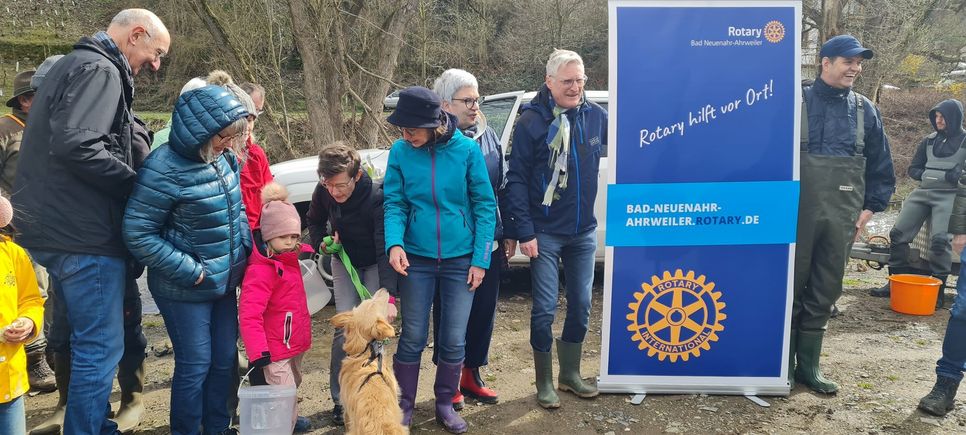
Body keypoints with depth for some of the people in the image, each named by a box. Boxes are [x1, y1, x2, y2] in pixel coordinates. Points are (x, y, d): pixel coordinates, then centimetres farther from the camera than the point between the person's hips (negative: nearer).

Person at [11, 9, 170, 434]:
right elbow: (75, 146, -26)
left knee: (91, 343, 20)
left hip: (59, 228, 11)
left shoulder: (74, 65, 20)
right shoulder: (99, 69, -13)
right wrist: (135, 182, -14)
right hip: (86, 235, -11)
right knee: (101, 347, -3)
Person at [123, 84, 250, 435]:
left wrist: (246, 248, 5)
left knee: (226, 358, 13)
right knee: (195, 365, 1)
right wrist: (191, 271, -18)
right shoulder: (164, 169, -21)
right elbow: (138, 235, -19)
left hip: (225, 282, 7)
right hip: (185, 290, -7)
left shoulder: (224, 158, 0)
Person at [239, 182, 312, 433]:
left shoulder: (290, 259, 6)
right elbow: (249, 314, -29)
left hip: (296, 341, 10)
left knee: (293, 385, 26)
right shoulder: (261, 270, -23)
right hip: (276, 348, -10)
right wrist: (257, 352, -34)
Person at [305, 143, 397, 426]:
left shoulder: (377, 197, -33)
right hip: (344, 261, 3)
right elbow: (314, 221, 4)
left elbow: (385, 249, -36)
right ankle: (340, 399, 4)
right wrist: (321, 241, -16)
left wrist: (388, 296, -43)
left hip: (374, 264, -2)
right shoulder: (324, 191, -19)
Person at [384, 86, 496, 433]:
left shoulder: (467, 150, -9)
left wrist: (480, 259, -8)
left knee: (454, 339, 9)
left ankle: (445, 404, 29)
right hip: (417, 259, 0)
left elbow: (485, 206, -5)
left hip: (460, 260, 0)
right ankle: (404, 404, 26)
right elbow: (394, 203, -5)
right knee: (412, 337, 8)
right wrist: (394, 243, -24)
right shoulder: (400, 152, -5)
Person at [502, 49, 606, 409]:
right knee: (545, 309, 1)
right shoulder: (531, 121, -10)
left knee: (581, 306, 12)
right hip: (545, 234, -4)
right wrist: (523, 231, -15)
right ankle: (544, 383, 17)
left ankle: (570, 374, 30)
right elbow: (516, 180, -11)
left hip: (584, 231, 4)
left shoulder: (596, 116, 0)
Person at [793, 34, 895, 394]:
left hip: (842, 218, 3)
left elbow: (881, 165, 15)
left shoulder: (865, 110, 9)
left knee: (825, 291, 8)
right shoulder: (796, 103, -2)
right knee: (790, 286, 2)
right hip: (798, 213, -3)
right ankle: (783, 362, 14)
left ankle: (808, 364, 19)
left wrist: (871, 207, 9)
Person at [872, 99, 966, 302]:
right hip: (922, 192, 5)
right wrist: (927, 175, 0)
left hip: (947, 195, -5)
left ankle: (938, 290, -12)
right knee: (898, 233, -3)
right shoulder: (929, 141, 18)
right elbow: (913, 169, 19)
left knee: (939, 240, -21)